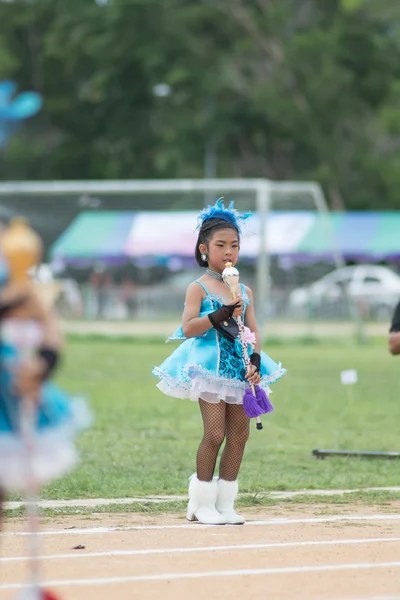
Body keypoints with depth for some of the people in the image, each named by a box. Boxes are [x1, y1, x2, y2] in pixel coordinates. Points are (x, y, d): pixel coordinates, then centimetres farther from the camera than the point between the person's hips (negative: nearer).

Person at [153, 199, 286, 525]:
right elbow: (188, 328, -14)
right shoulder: (199, 288, -4)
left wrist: (255, 362, -6)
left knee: (239, 432, 4)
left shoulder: (244, 291, 12)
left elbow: (253, 332, 10)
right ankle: (202, 503, 2)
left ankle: (225, 502, 13)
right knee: (215, 433, -9)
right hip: (211, 365, -6)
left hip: (240, 367, 6)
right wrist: (221, 315, -22)